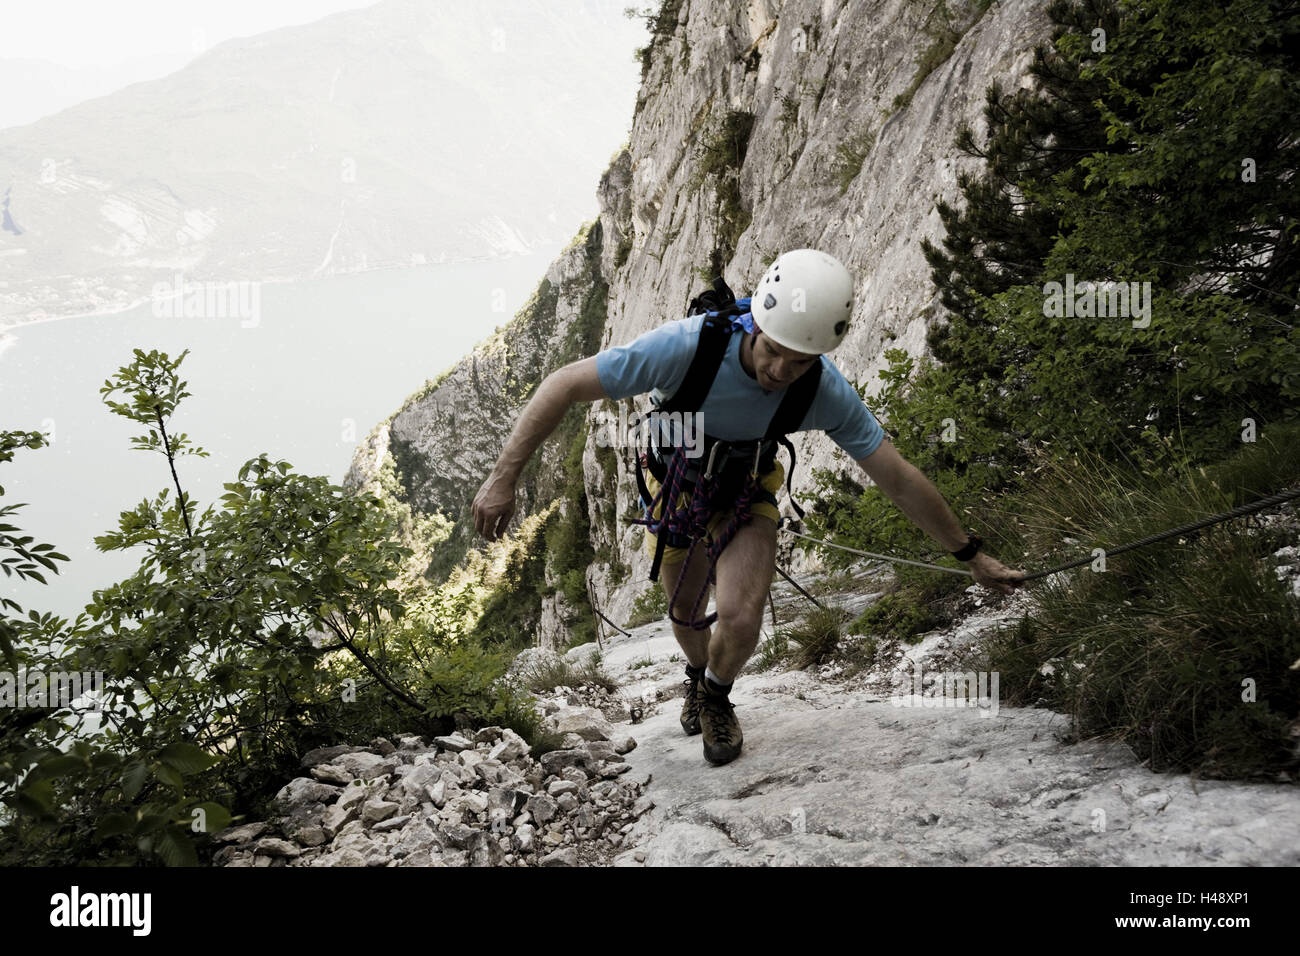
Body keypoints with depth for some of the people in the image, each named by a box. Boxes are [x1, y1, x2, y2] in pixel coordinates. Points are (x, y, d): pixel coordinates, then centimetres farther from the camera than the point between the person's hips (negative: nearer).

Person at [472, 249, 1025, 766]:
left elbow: (900, 480, -20)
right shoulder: (689, 345, -40)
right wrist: (503, 478, -37)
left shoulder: (827, 393, -32)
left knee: (740, 621, -19)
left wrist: (972, 556, -12)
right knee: (683, 612, 18)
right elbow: (565, 385, -34)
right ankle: (696, 675, 57)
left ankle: (717, 697, 18)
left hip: (747, 493, 0)